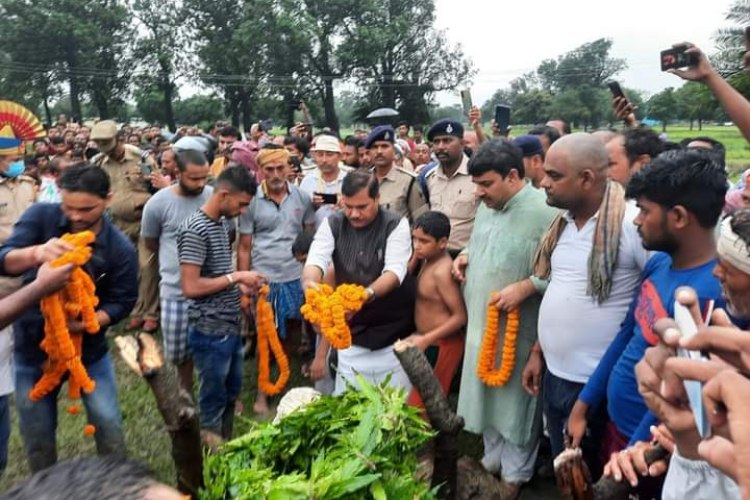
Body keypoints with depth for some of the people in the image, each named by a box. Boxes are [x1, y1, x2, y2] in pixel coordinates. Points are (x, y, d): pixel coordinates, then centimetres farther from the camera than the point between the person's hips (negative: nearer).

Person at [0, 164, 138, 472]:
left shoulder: (120, 249, -16)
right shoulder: (41, 217, -14)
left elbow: (122, 302, -10)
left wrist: (84, 322, -28)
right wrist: (35, 253, -47)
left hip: (89, 348, -1)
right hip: (33, 346, 1)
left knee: (109, 428, 8)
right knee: (37, 438, 16)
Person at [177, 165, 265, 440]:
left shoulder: (221, 224, 9)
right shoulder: (195, 229, -19)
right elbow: (190, 287, -24)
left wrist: (240, 285, 3)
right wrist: (235, 276, -18)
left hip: (230, 327, 9)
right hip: (210, 331, -9)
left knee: (231, 393, 22)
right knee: (213, 400, 7)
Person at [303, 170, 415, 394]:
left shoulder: (396, 224, -10)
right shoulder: (332, 224, -2)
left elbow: (395, 270, -23)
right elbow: (316, 258, -17)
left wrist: (367, 294, -43)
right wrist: (309, 281, -41)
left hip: (393, 336, -2)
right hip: (351, 336, 2)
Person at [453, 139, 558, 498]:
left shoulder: (544, 212, -20)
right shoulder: (487, 205, 6)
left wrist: (524, 288, -27)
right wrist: (466, 255, 2)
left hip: (518, 329, -7)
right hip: (481, 321, 8)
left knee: (516, 400, 9)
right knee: (486, 394, 20)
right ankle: (492, 459, 41)